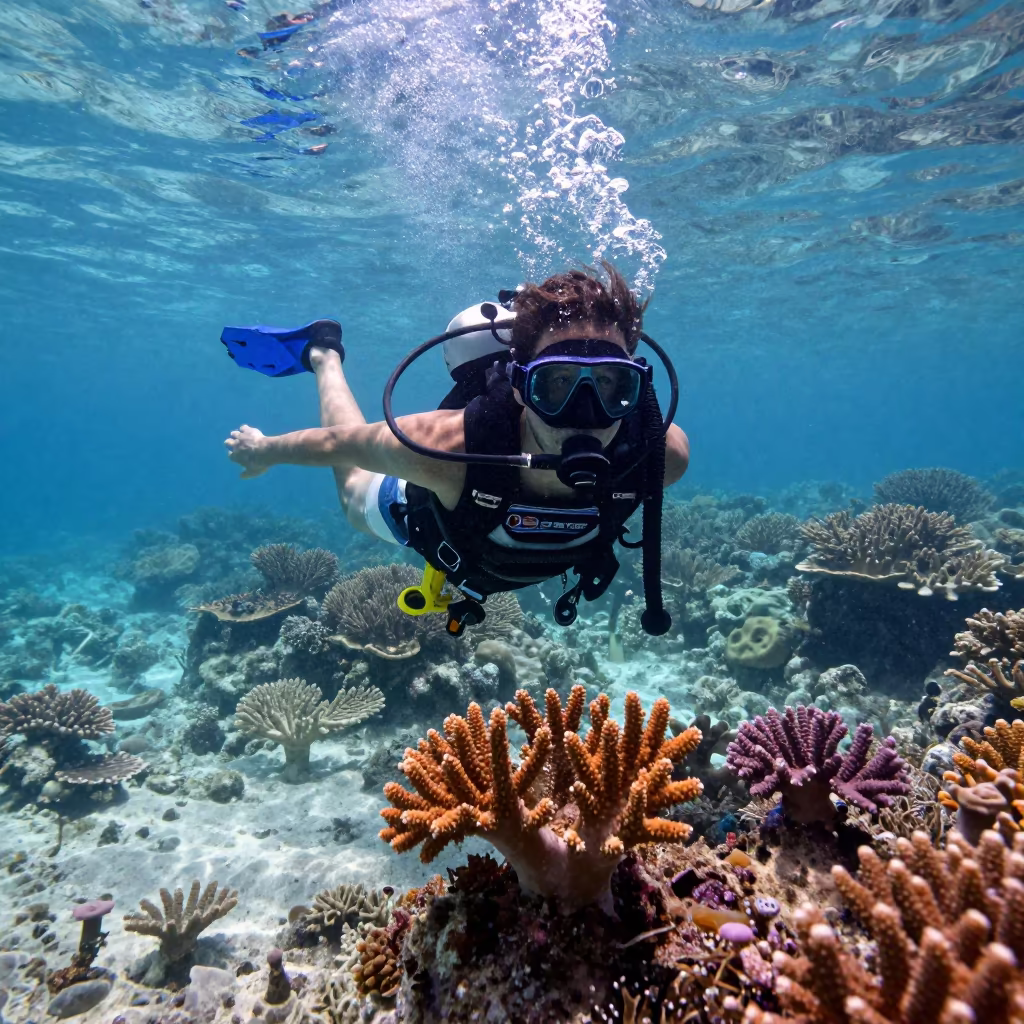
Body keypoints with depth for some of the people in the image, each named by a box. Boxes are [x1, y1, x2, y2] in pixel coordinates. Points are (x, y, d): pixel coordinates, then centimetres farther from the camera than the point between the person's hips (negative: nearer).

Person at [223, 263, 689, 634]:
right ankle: (324, 355, 44)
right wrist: (263, 450, -8)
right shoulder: (445, 447, -48)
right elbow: (341, 443, -28)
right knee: (357, 495, 31)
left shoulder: (664, 452, -41)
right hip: (426, 515, -2)